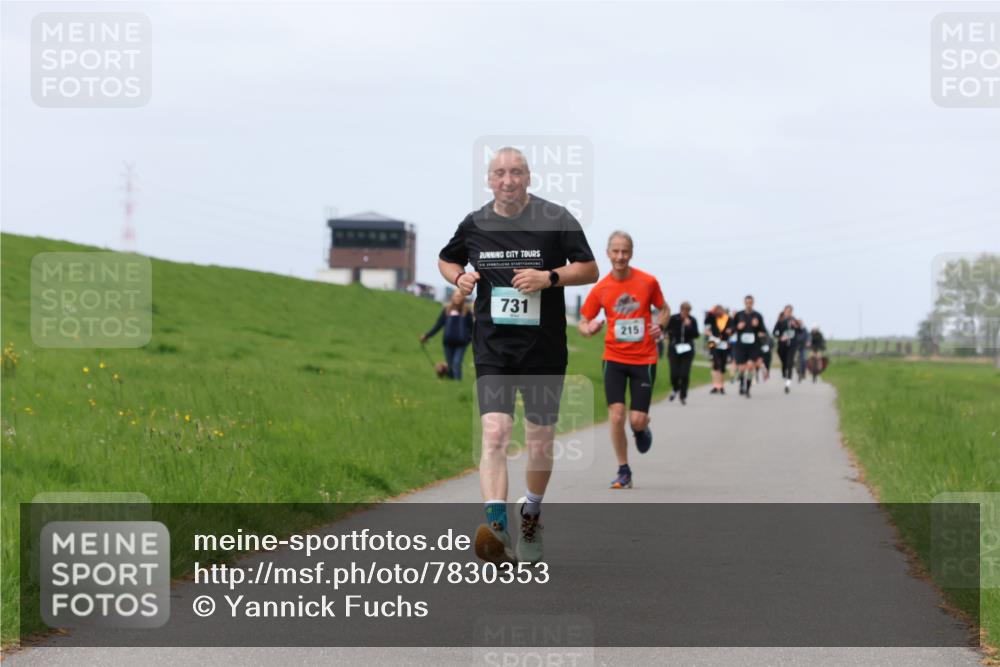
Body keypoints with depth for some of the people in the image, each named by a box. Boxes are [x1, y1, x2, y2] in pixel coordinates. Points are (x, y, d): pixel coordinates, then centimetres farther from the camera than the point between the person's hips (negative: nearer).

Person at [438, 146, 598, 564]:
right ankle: (496, 527, -29)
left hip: (544, 348, 0)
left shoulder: (556, 219, -3)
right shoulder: (474, 224, 4)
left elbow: (589, 269, 0)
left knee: (541, 441, 8)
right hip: (492, 348, 0)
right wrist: (459, 277, 0)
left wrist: (549, 277, -17)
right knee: (494, 434, -17)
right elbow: (446, 260, 23)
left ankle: (531, 518, 33)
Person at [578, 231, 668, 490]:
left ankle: (641, 430, 35)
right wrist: (588, 329, -18)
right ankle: (623, 471, 4)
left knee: (637, 420, -5)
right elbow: (583, 322, 5)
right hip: (614, 359, 0)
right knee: (616, 415, -12)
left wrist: (659, 325, -8)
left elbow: (664, 308, 13)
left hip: (644, 360, 0)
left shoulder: (648, 282, -4)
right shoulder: (600, 289, -3)